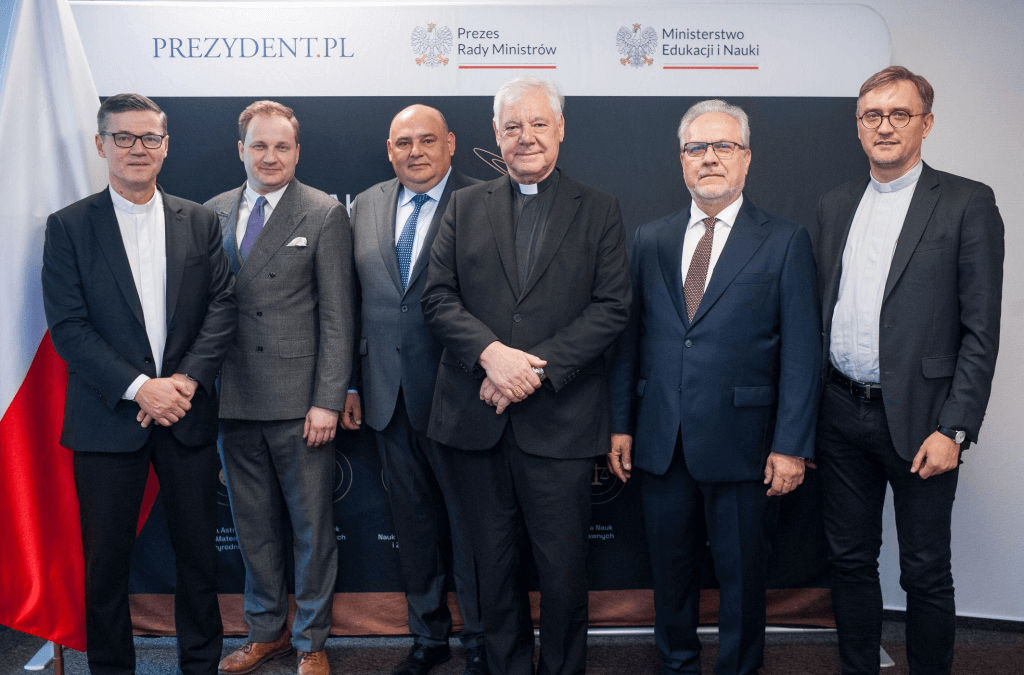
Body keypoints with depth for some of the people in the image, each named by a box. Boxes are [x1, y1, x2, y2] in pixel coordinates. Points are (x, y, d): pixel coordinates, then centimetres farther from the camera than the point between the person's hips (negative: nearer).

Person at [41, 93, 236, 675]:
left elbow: (223, 306, 1)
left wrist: (187, 379, -12)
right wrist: (139, 387, -15)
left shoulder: (201, 222, 7)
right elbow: (68, 325, -7)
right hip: (108, 418, -1)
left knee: (198, 550, 10)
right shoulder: (70, 227, 0)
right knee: (107, 557, 8)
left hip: (187, 411, 2)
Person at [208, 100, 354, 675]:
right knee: (253, 524, 15)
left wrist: (328, 400, -12)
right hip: (233, 400, 4)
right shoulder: (213, 213, 10)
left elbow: (337, 316, -7)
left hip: (299, 402, -4)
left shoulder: (325, 215, -3)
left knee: (312, 525, 6)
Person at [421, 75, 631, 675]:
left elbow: (612, 308, -4)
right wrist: (491, 352, -14)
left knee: (563, 568, 5)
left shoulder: (599, 210, 5)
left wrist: (537, 368, -14)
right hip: (475, 419, 2)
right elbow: (439, 296, 3)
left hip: (560, 422, -2)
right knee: (494, 564, 13)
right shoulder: (466, 206, 11)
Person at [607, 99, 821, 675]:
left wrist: (791, 445, -11)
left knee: (741, 572, 10)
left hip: (738, 443, -3)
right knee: (671, 564, 16)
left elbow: (802, 351, -6)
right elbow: (630, 338, 9)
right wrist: (621, 424, 4)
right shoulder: (650, 240, 9)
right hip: (660, 441, 3)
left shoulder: (785, 241, -2)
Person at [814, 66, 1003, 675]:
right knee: (850, 559, 14)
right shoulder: (836, 204, 11)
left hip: (918, 419, -4)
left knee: (926, 573, 8)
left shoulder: (967, 203, -4)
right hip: (842, 414, 5)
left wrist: (953, 429, -14)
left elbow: (981, 331, -8)